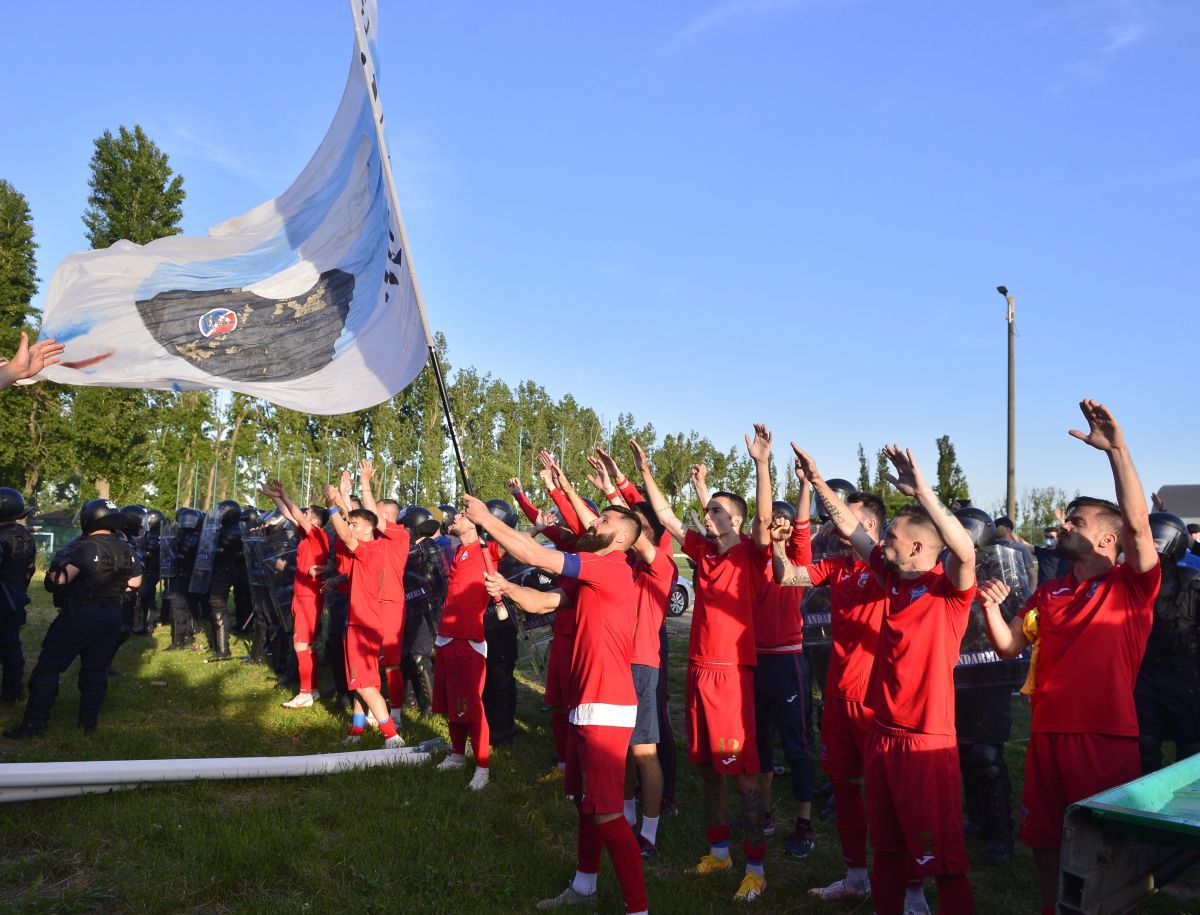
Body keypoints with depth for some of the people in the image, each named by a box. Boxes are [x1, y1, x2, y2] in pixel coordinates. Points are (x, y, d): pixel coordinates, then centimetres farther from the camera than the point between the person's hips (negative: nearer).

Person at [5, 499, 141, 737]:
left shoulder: (85, 548, -17)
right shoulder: (127, 550, 5)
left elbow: (60, 579, -26)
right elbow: (135, 582, 15)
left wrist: (54, 570, -6)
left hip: (80, 615, -6)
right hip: (112, 616, 6)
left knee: (48, 667, 3)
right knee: (96, 669, 14)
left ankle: (34, 724, 4)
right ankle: (89, 722, 17)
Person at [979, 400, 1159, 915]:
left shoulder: (1131, 586, -4)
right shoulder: (1050, 593, 11)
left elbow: (1138, 523, -22)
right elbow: (1009, 646, 11)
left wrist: (1116, 448, -28)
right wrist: (992, 608, -9)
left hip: (1106, 737, -5)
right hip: (1047, 734, 5)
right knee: (1045, 844, 15)